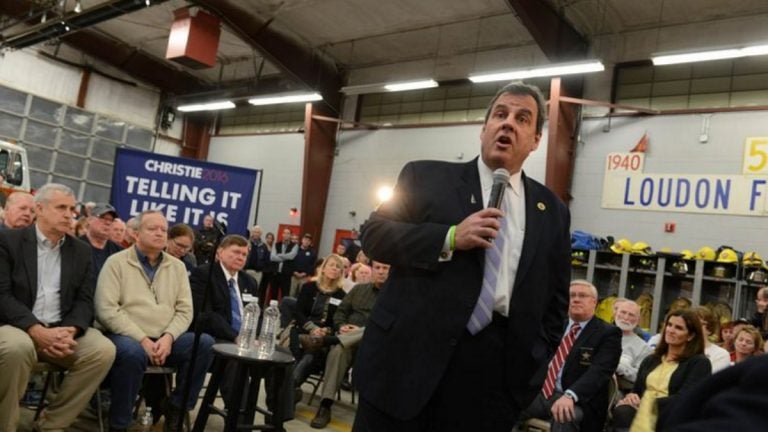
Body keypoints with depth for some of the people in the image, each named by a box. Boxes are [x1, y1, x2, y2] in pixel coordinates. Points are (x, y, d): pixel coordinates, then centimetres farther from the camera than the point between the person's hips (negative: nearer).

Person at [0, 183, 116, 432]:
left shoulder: (81, 251, 12)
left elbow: (84, 300, 7)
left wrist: (70, 331, -15)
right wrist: (37, 330, -23)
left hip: (61, 330, 4)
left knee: (104, 350, -22)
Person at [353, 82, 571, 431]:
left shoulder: (552, 211, 12)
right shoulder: (426, 177, 5)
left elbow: (556, 299, 14)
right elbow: (374, 234, -3)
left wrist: (536, 367, 5)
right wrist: (450, 238, -15)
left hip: (495, 373, 2)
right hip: (408, 357, -1)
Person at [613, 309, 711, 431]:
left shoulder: (699, 363, 7)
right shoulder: (650, 360, 25)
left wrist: (643, 403, -10)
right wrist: (631, 397, -5)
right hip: (641, 412, 5)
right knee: (621, 413, -34)